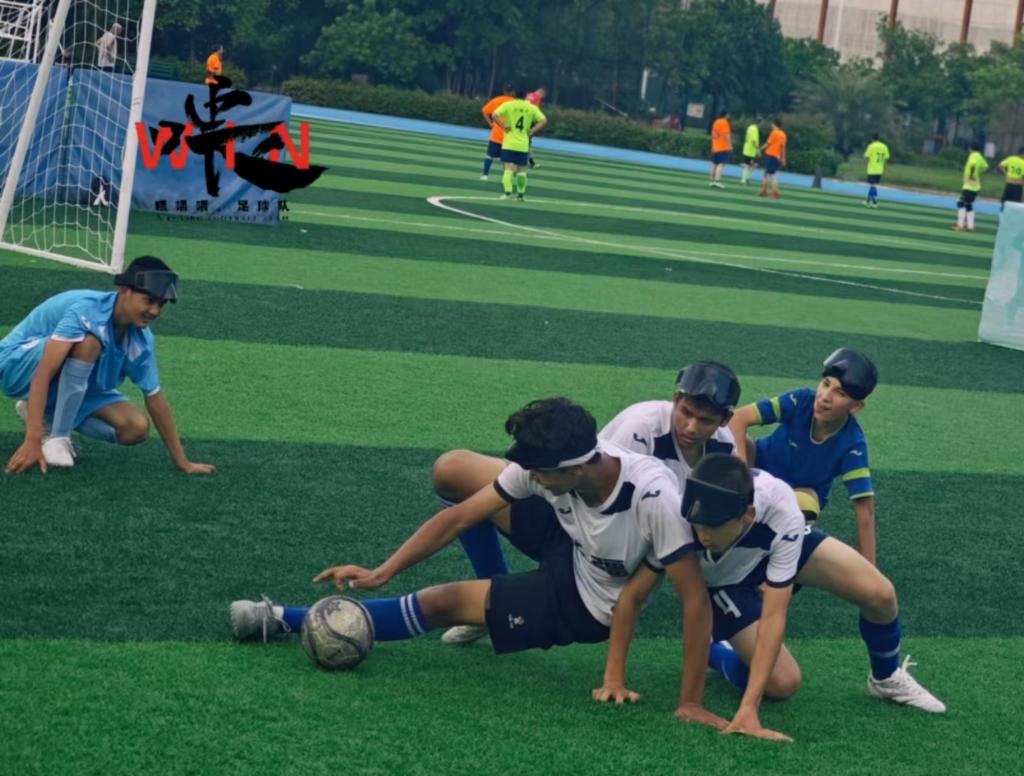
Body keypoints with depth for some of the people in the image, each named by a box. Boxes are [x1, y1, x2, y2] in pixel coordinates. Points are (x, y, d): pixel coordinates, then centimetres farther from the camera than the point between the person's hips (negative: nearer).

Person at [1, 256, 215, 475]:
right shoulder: (86, 310, -34)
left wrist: (182, 462, 1)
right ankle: (56, 438, -24)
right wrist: (33, 440, -47)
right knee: (88, 343, -35)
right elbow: (43, 373, -40)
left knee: (136, 429, -10)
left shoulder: (140, 341, -13)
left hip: (74, 387, 7)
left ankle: (43, 412, 2)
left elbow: (155, 400, -1)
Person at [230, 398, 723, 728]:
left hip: (588, 604, -5)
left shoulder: (655, 498, -40)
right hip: (570, 547, 5)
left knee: (442, 603, -15)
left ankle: (289, 621, -3)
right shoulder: (549, 464, -24)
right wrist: (382, 573, -21)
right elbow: (460, 517, -17)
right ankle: (496, 596, 15)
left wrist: (690, 703, -34)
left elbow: (696, 600, -35)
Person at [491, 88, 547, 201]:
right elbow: (543, 120, 0)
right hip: (523, 145, 2)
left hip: (509, 143, -2)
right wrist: (532, 131, 2)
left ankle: (508, 193, -16)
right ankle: (520, 194, 12)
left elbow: (494, 115, -13)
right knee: (521, 170, 12)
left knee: (509, 168, -5)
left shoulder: (508, 105, 0)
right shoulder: (532, 108, 5)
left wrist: (503, 127, -5)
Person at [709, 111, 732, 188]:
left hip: (715, 147, 9)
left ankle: (712, 180, 15)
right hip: (723, 147, -9)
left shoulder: (716, 122, 15)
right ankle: (717, 180, -23)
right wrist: (730, 145, -14)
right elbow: (727, 135, -15)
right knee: (722, 164, -13)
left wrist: (713, 146, 24)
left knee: (715, 164, 13)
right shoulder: (724, 122, -9)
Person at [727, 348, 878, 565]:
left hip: (801, 492, 0)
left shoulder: (852, 443, -29)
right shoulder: (802, 400, -28)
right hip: (760, 468, 1)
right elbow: (739, 418, -31)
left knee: (806, 504, -37)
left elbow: (864, 508, -29)